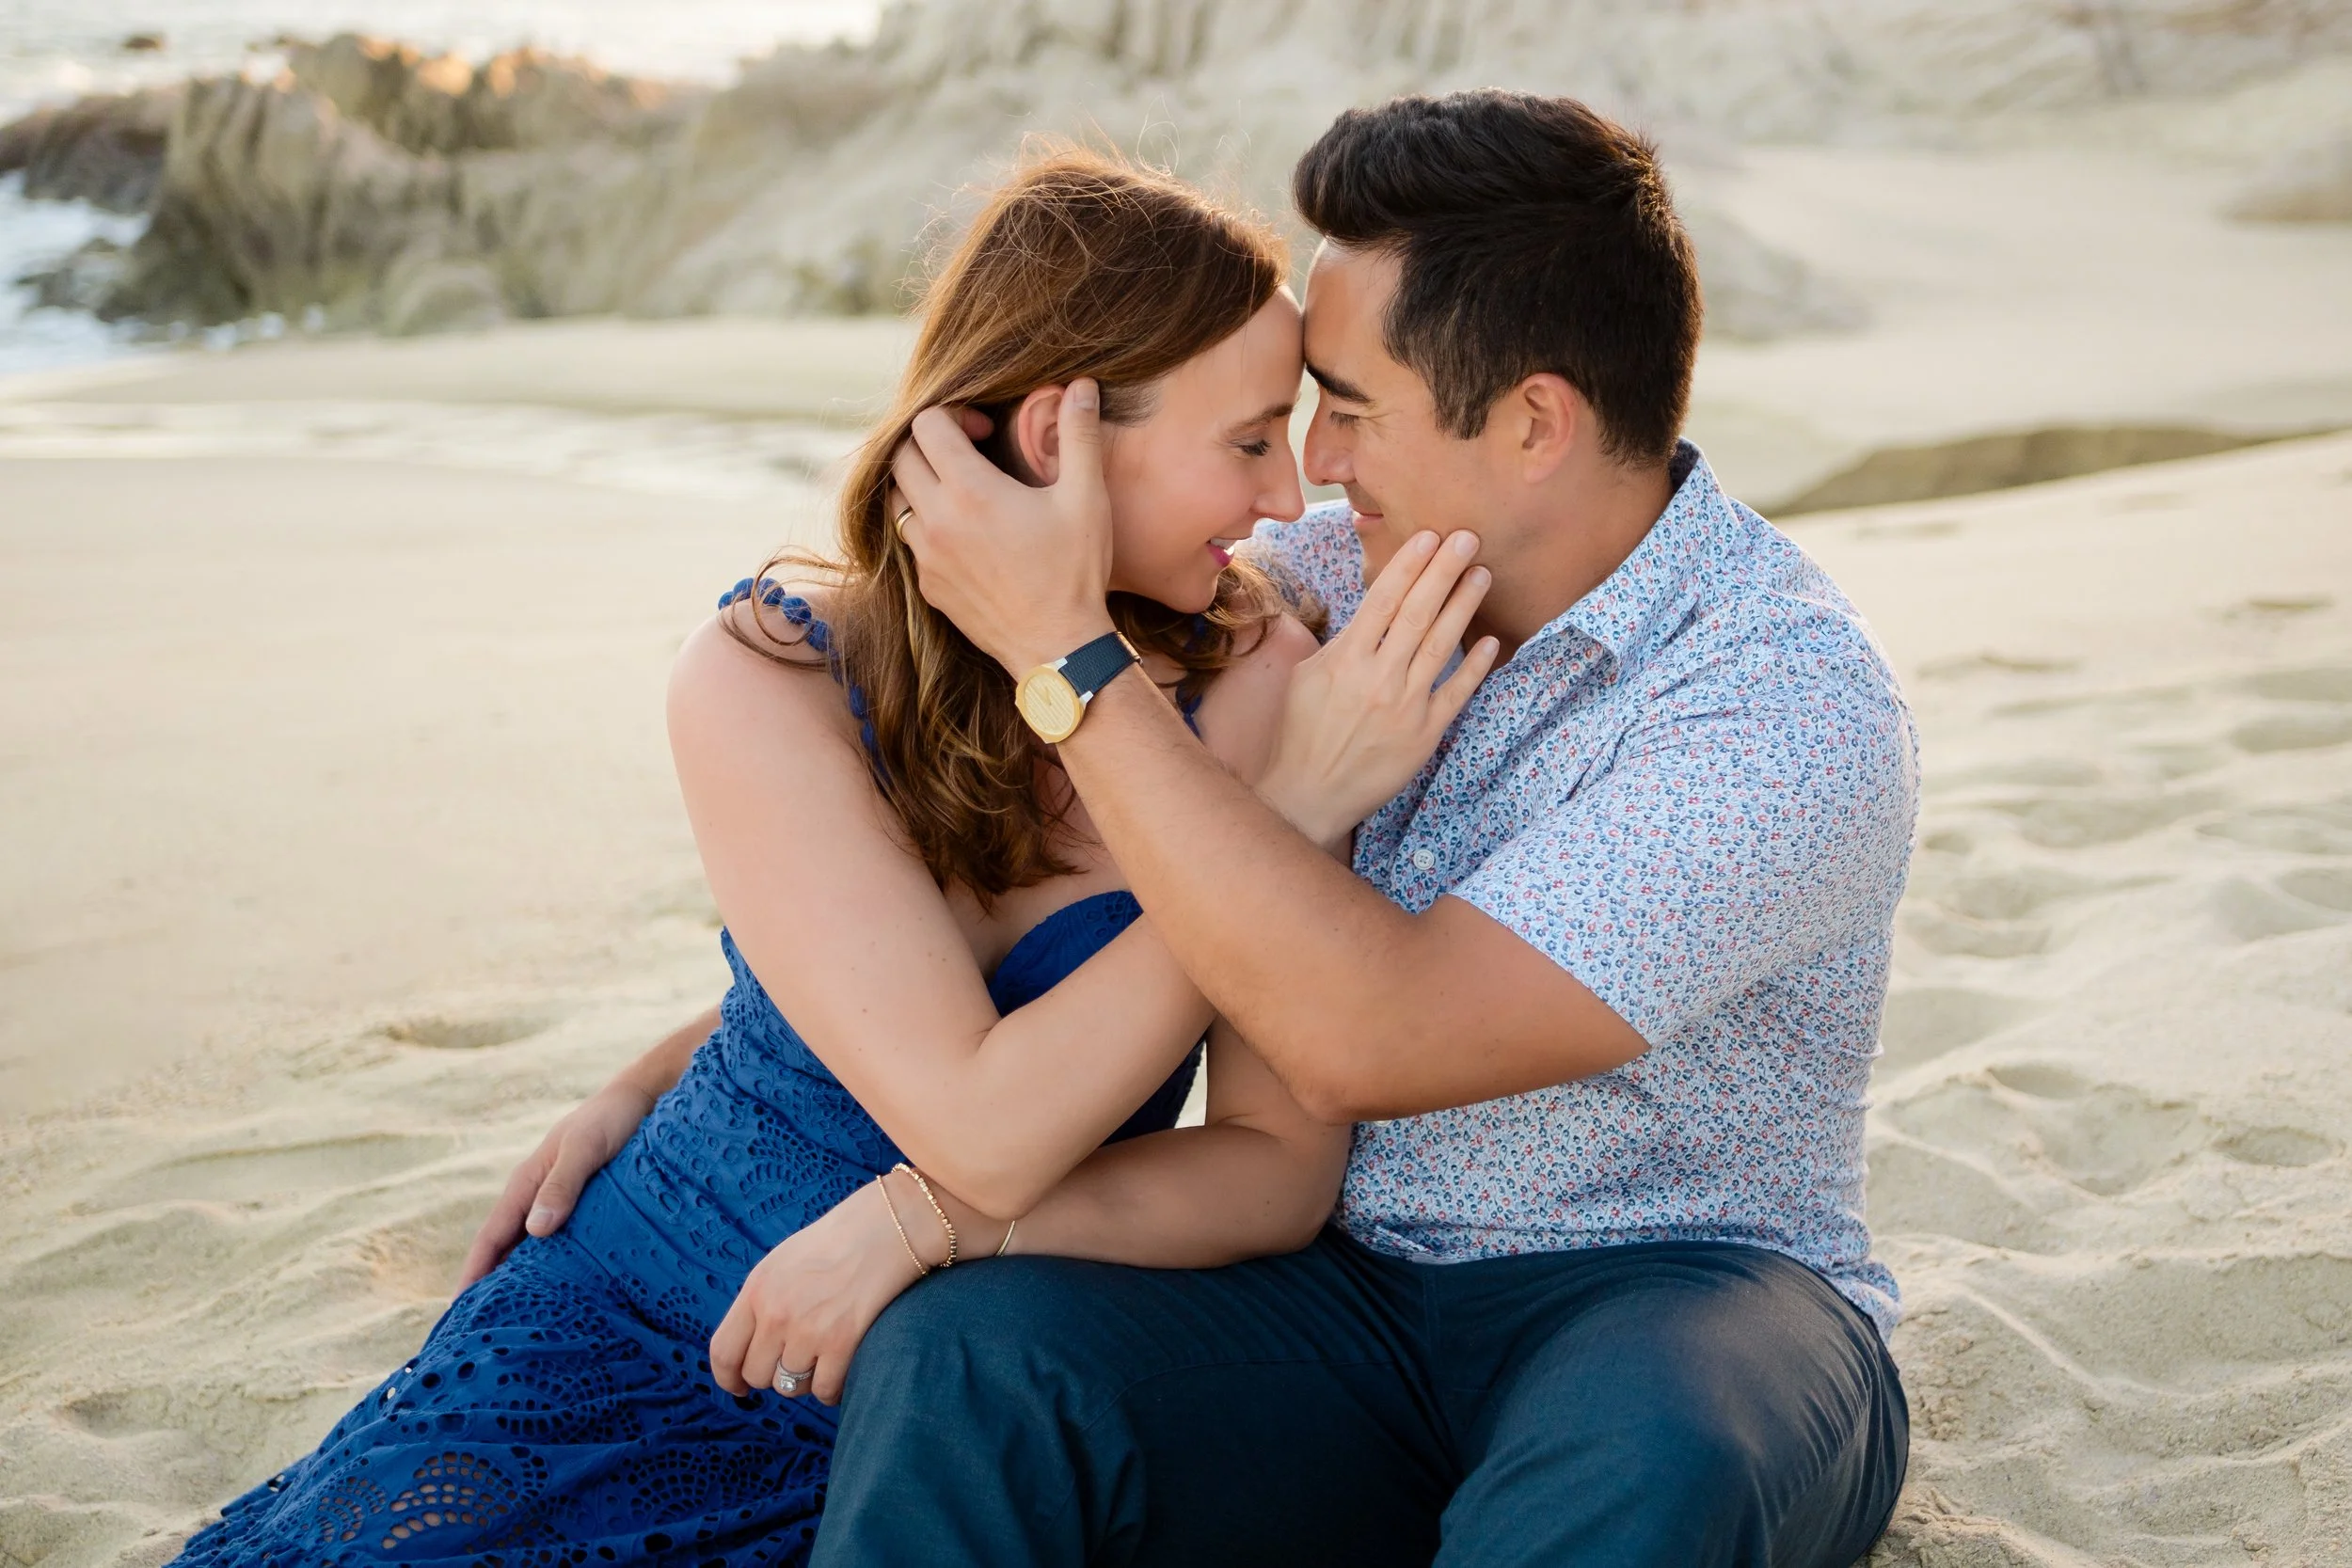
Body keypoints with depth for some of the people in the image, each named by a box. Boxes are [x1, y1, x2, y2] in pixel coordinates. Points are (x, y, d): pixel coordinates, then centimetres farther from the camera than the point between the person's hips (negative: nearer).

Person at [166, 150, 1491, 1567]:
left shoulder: (1253, 680, -13)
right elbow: (985, 1129, -26)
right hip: (630, 1325, 0)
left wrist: (925, 1217, -26)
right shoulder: (767, 678, -17)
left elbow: (1285, 1171, -14)